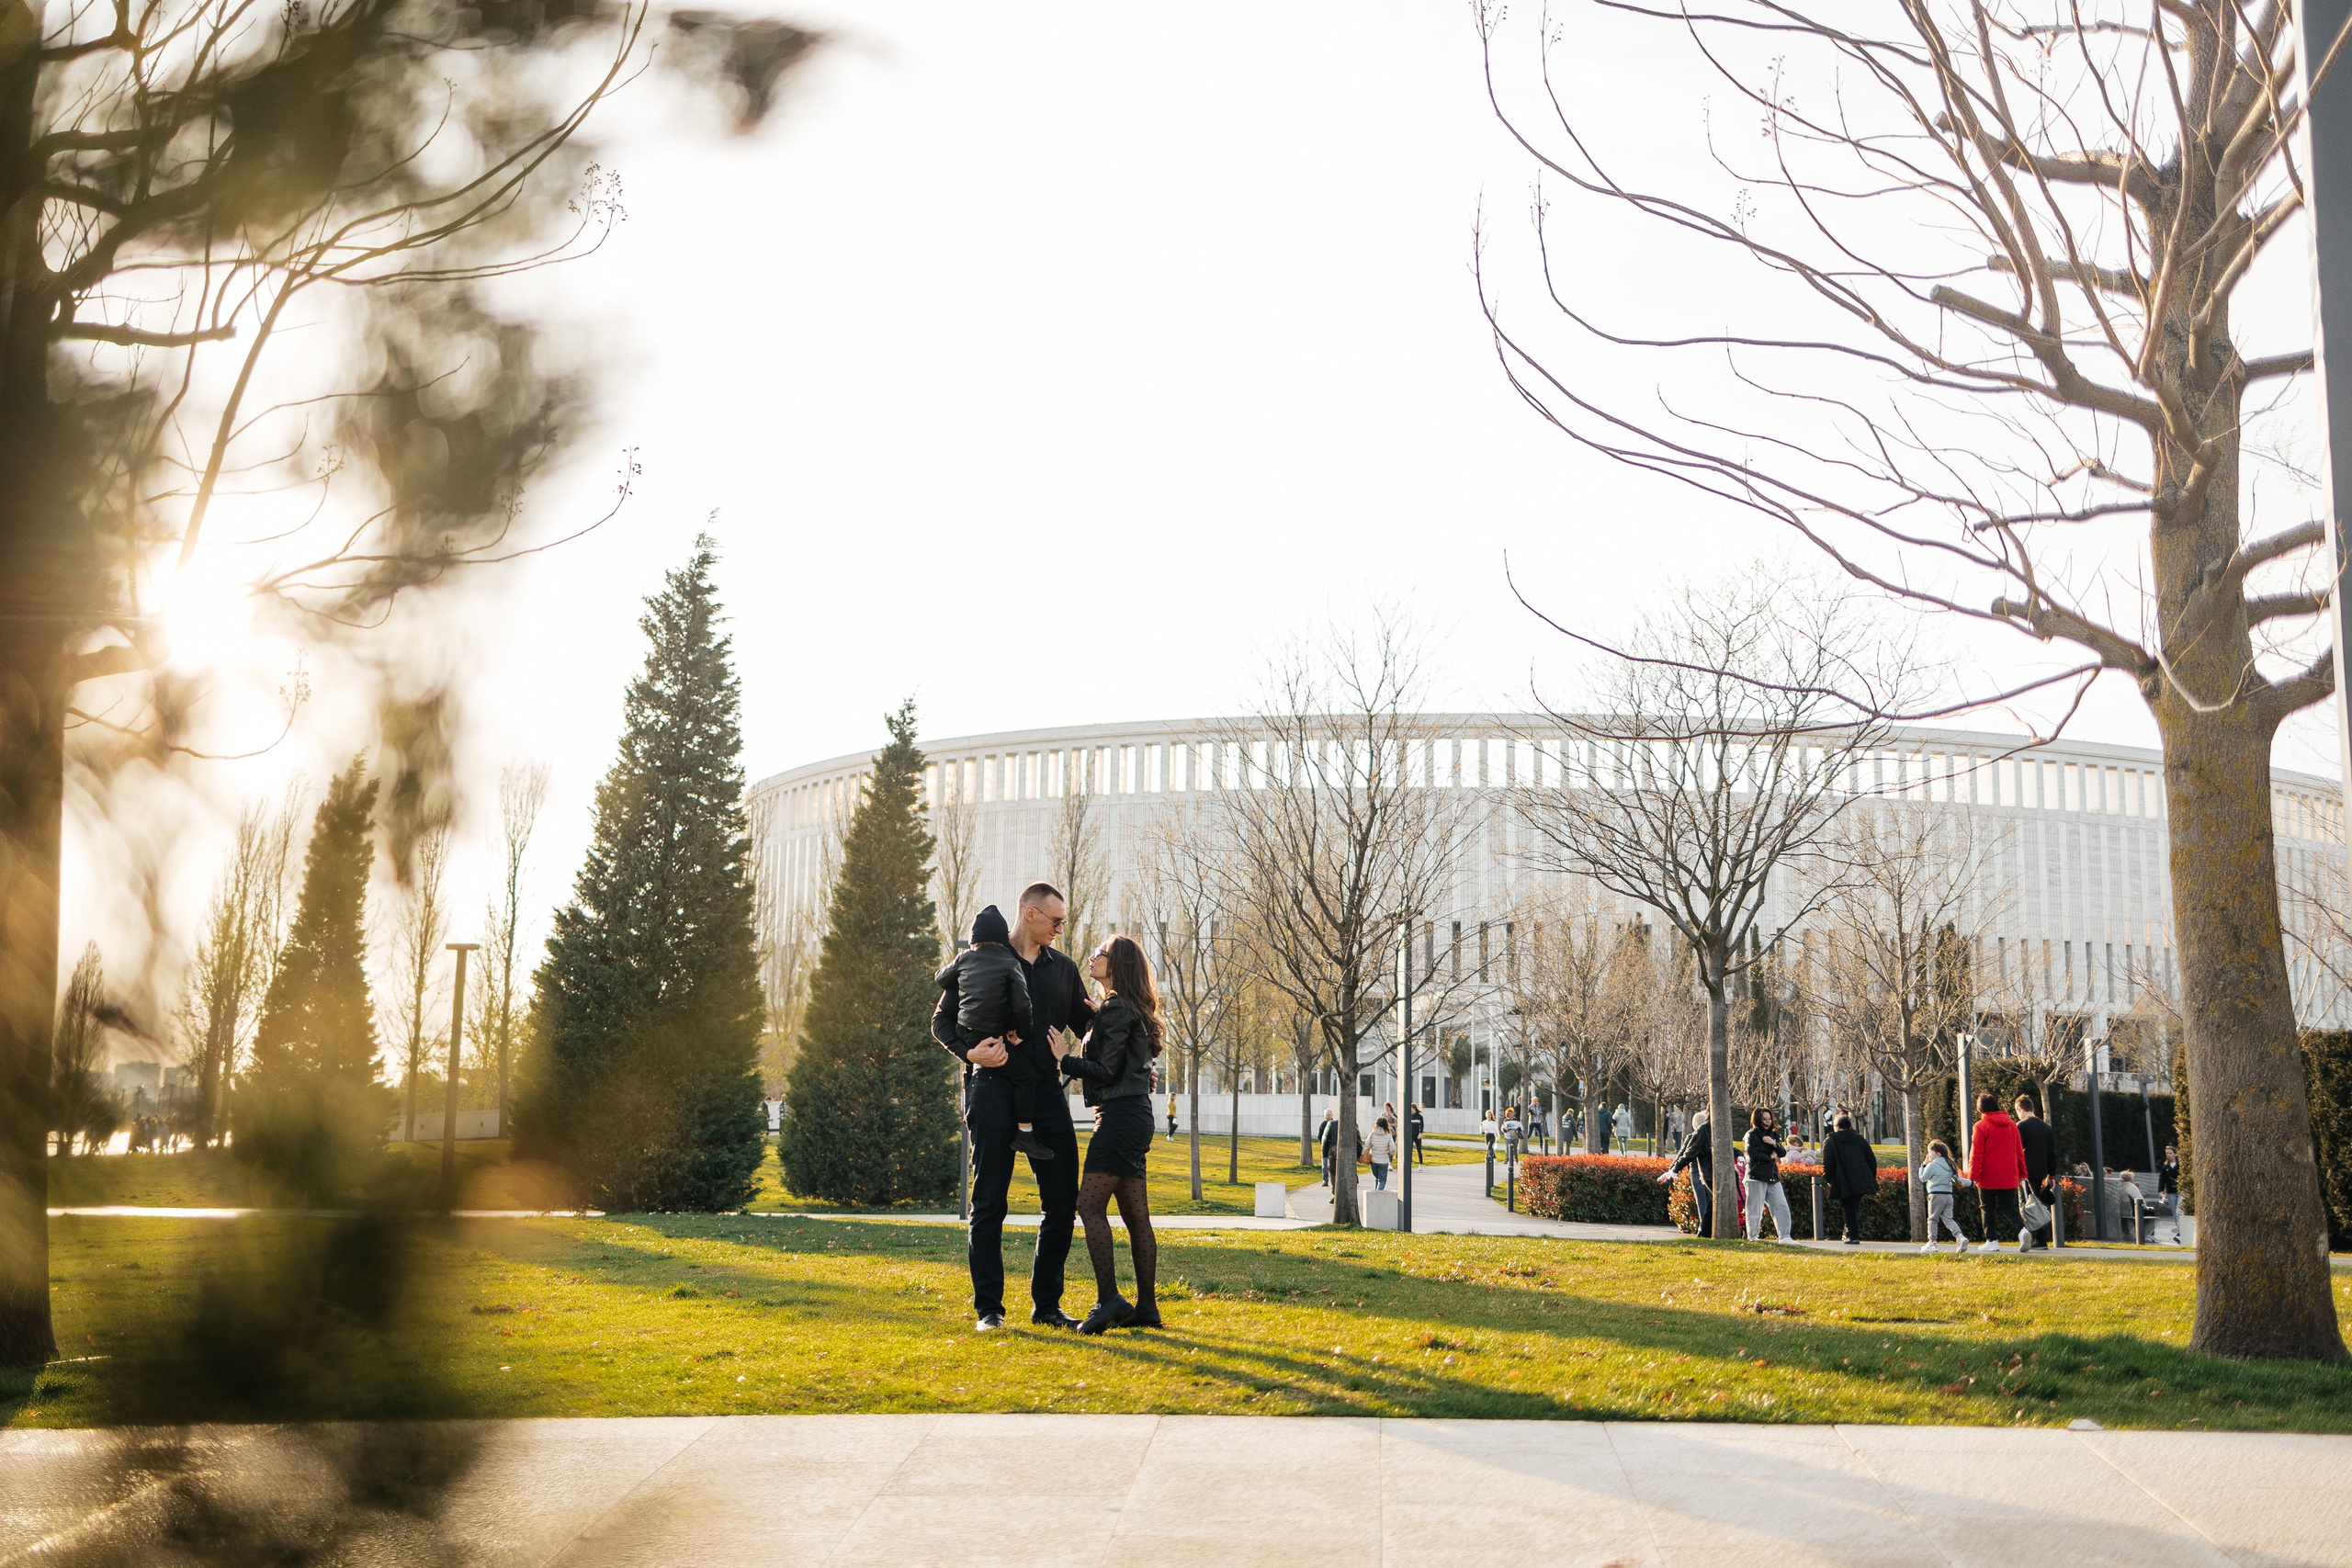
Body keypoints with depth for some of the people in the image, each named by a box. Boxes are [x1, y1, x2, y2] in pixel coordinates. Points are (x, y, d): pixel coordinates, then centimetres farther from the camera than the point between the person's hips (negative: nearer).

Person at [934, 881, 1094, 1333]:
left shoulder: (1063, 968, 16)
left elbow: (1088, 1025, 19)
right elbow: (942, 1021, 3)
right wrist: (969, 1053, -16)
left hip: (1046, 1093, 4)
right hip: (994, 1088, -4)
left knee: (1062, 1201, 3)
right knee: (989, 1203, 0)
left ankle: (1047, 1305, 14)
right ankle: (989, 1308, 7)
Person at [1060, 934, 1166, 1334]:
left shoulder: (1116, 1008, -10)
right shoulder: (1130, 1009, 20)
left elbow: (1106, 1071, -14)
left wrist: (1065, 1058, -6)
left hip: (1120, 1117, -10)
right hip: (1134, 1117, 10)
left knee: (1091, 1206, -14)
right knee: (1136, 1215, 8)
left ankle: (1109, 1299, -20)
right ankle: (1146, 1307, 9)